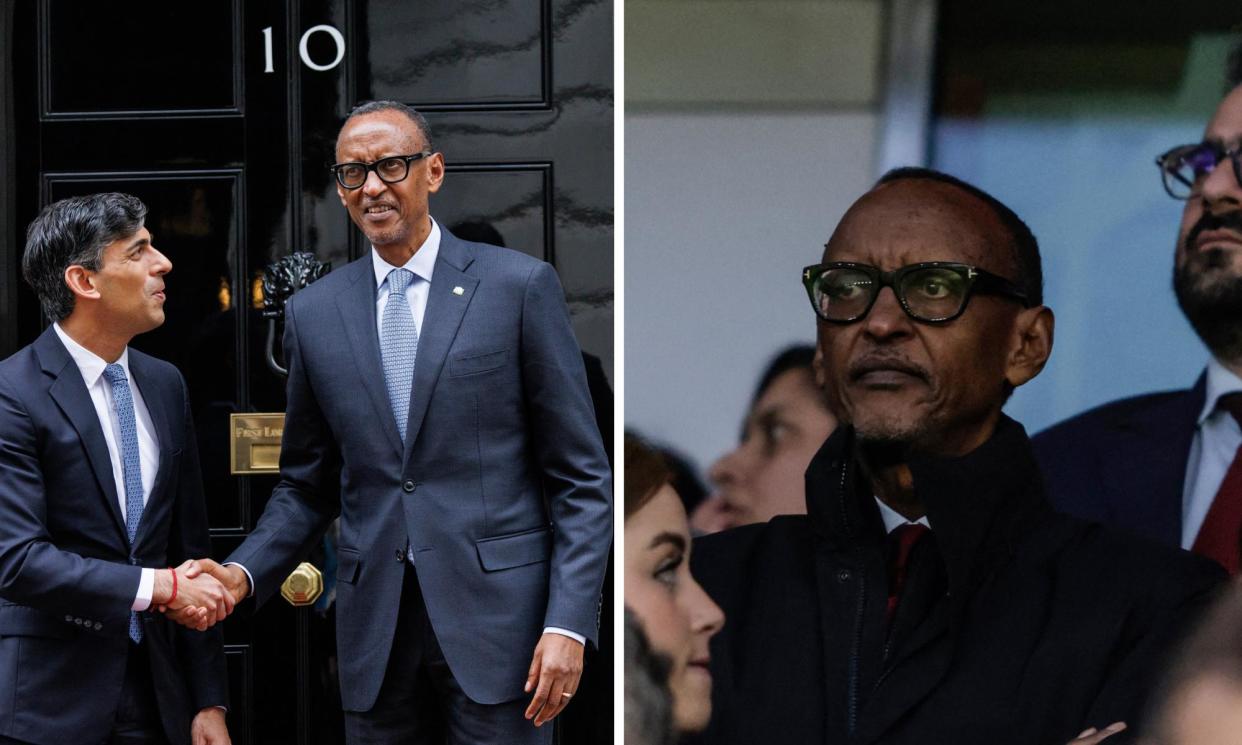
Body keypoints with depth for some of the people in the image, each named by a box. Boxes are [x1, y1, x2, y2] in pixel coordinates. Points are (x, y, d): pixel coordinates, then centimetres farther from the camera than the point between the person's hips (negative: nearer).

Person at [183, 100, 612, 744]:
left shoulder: (519, 286, 0)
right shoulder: (313, 313, 10)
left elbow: (581, 477, -1)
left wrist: (568, 624, -10)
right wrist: (244, 572, -2)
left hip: (496, 613, -3)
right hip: (375, 626, 3)